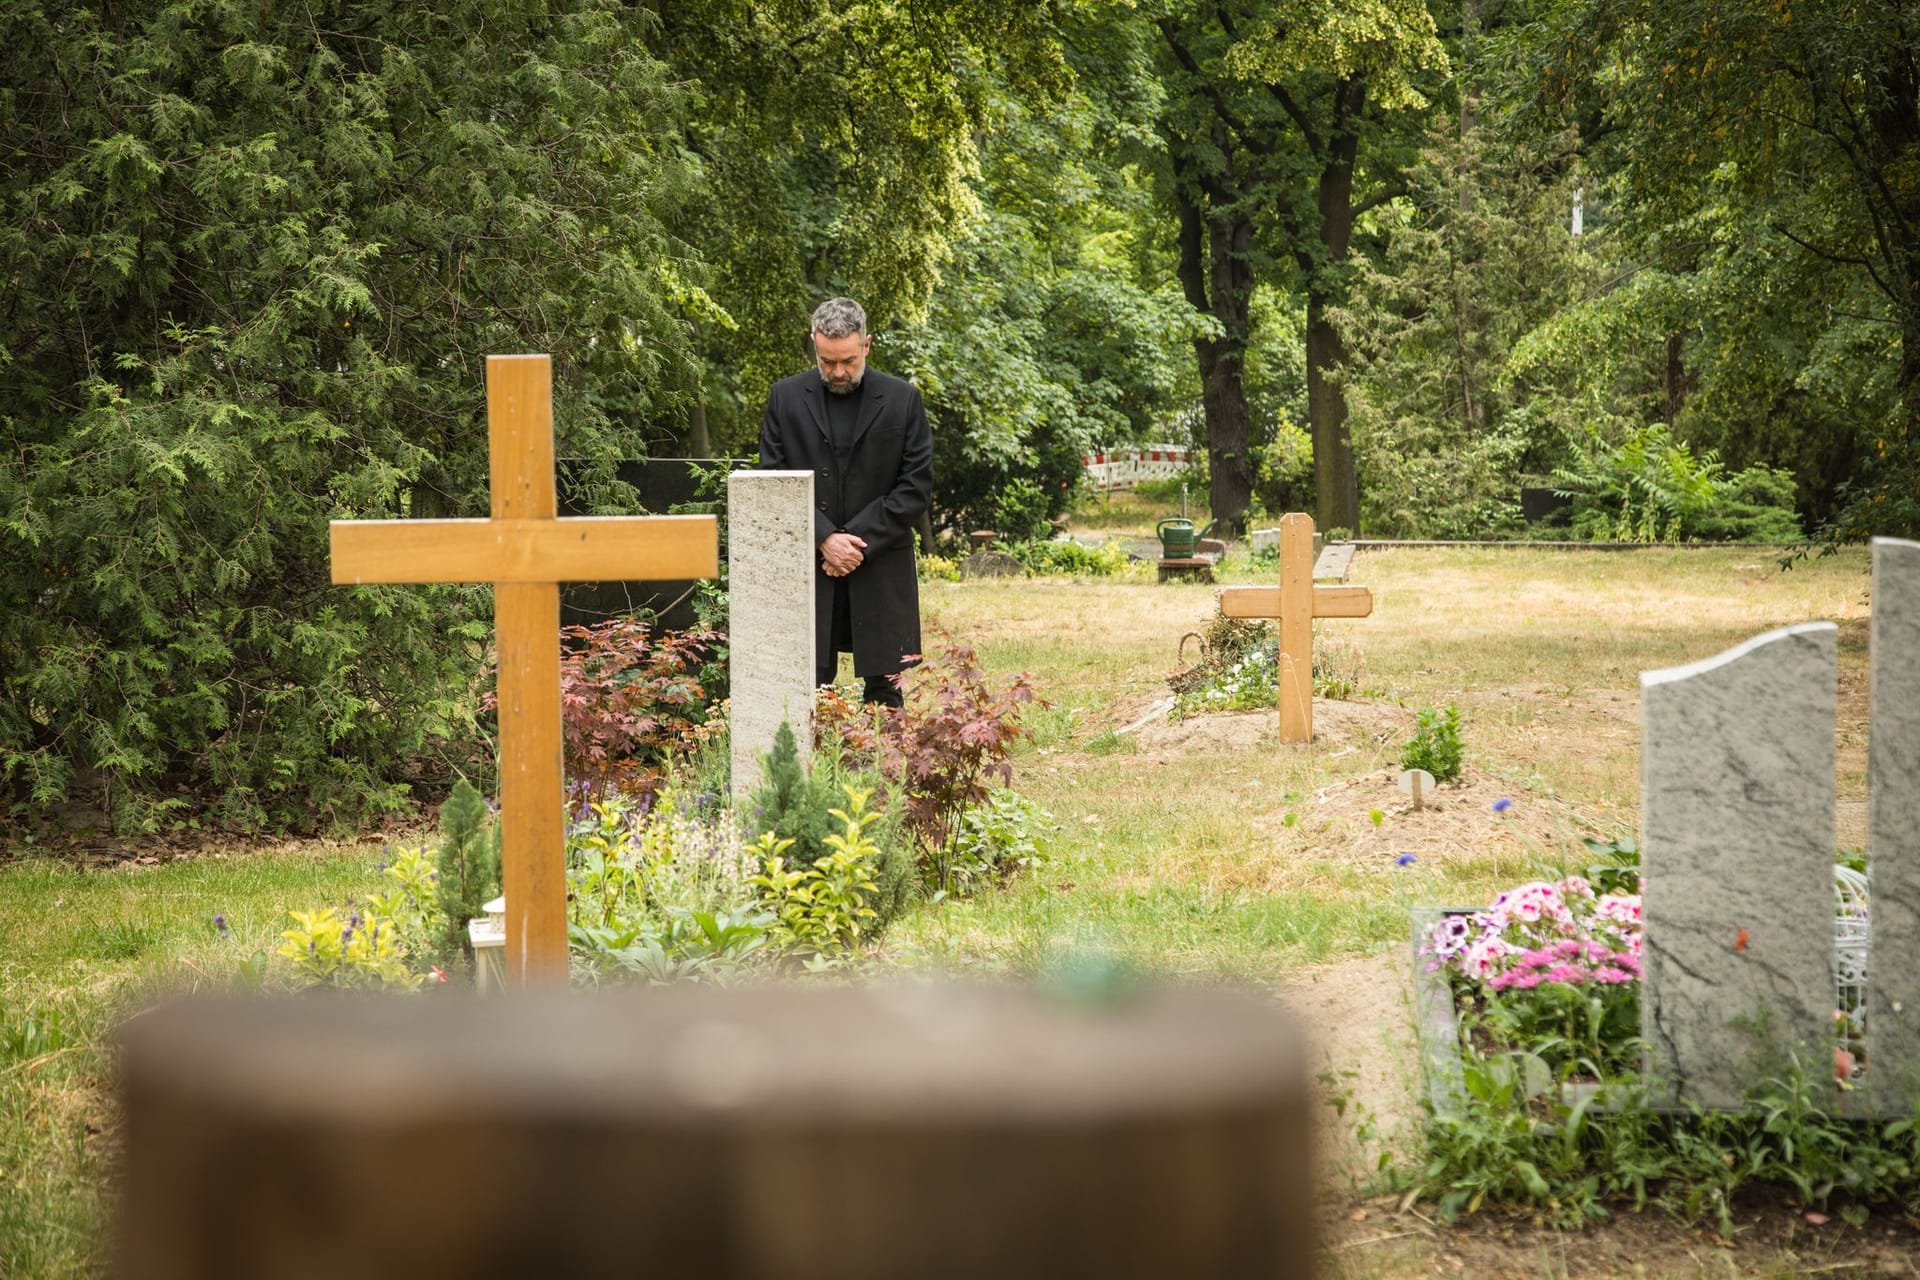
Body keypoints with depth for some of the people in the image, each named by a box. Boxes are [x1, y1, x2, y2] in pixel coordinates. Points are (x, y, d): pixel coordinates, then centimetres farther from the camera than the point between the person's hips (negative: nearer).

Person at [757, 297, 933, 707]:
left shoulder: (902, 399, 2)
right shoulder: (786, 398, 4)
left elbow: (917, 485, 0)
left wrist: (858, 542, -9)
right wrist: (824, 538, -11)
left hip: (881, 569, 0)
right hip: (808, 570, 0)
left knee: (884, 688, 3)